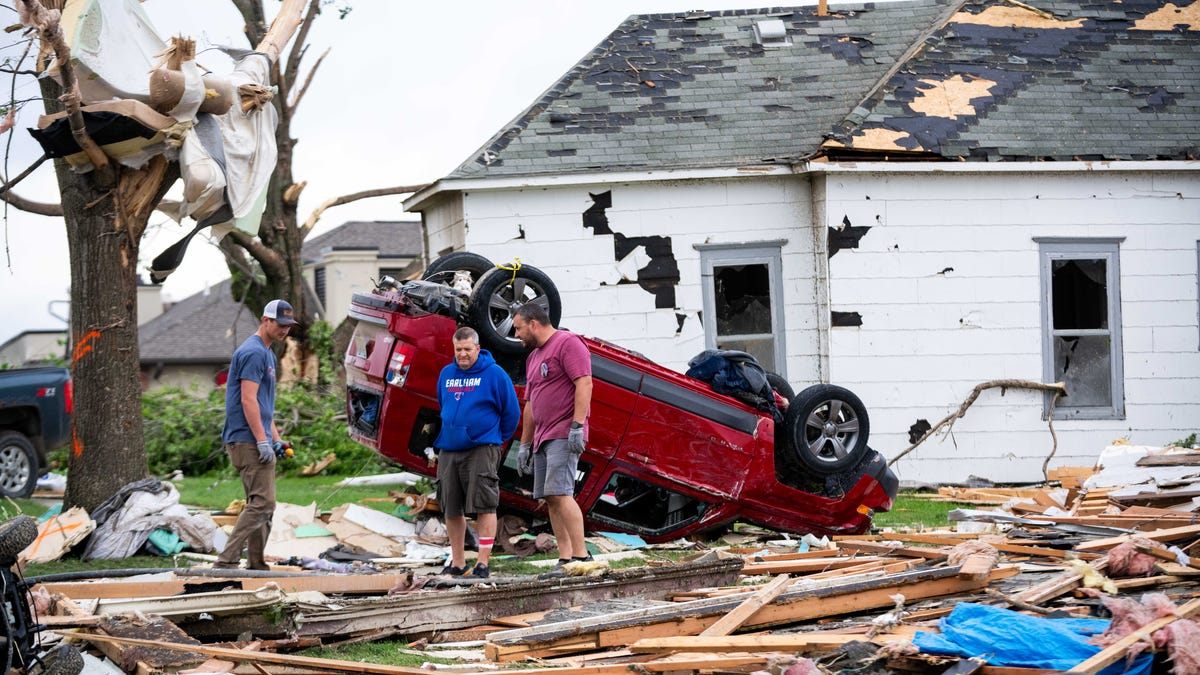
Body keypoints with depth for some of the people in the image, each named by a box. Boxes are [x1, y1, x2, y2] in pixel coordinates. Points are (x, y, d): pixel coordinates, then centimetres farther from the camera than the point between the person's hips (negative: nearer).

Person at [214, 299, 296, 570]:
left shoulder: (267, 353, 21)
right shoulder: (253, 352, -12)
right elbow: (248, 400, -19)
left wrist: (275, 438, 21)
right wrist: (262, 440, -21)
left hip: (258, 442, 11)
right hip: (249, 442, -11)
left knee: (261, 505, 12)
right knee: (262, 502, -15)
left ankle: (256, 564, 16)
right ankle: (227, 560, -18)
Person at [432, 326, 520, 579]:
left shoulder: (494, 374, -4)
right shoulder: (446, 374, 12)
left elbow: (511, 411, 2)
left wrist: (498, 438, 8)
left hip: (481, 449, -5)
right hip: (448, 451, 6)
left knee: (484, 506, -10)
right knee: (451, 510, 7)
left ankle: (483, 563, -8)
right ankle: (457, 563, 17)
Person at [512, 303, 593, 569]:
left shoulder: (567, 343, -6)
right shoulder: (534, 357, 23)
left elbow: (584, 383, -16)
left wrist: (577, 426, -23)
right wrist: (524, 444, 23)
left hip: (564, 435, -9)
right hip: (542, 438, 9)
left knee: (559, 493, -18)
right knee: (550, 498, 3)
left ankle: (581, 555, -20)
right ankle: (565, 559, 2)